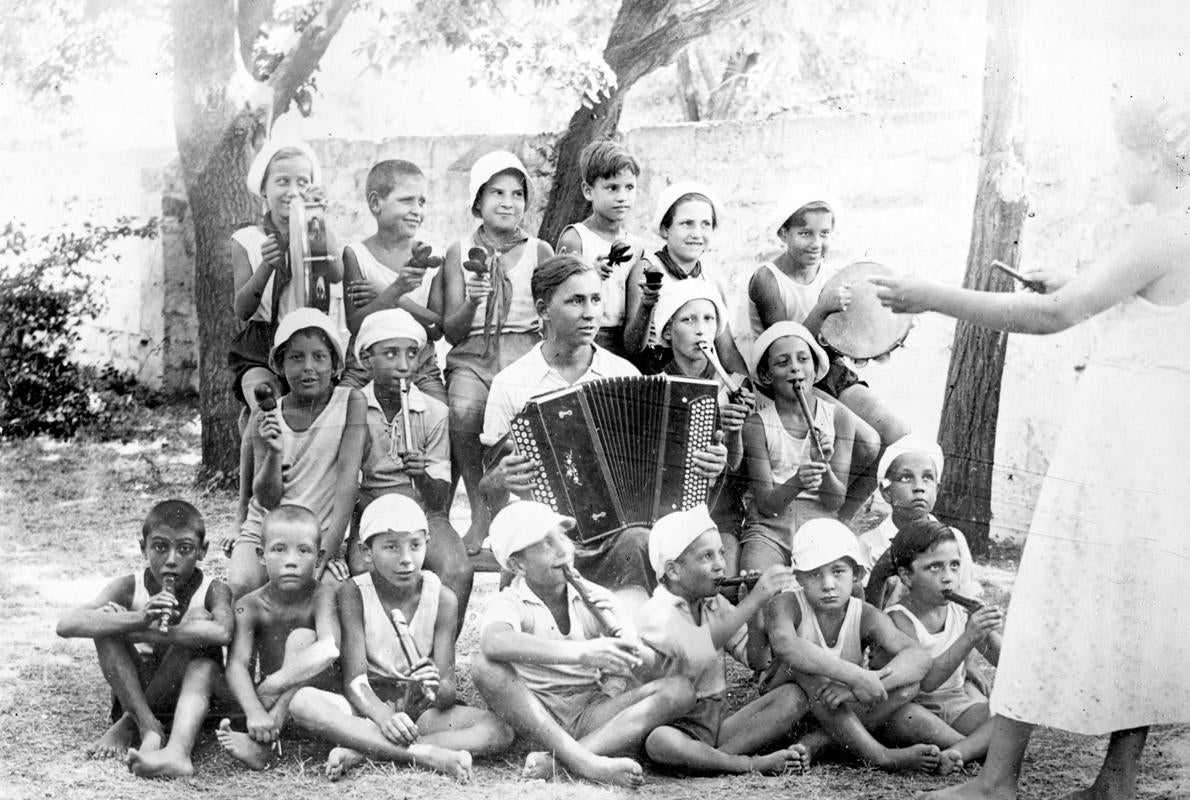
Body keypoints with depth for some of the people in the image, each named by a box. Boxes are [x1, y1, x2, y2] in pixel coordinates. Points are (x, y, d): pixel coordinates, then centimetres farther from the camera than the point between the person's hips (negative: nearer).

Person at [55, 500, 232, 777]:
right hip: (132, 689, 1)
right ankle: (148, 727, -27)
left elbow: (222, 632, -40)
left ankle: (127, 724, -27)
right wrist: (138, 618, -44)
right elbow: (66, 624, -28)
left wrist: (142, 633, -38)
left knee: (198, 619, -28)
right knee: (109, 618, -22)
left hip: (186, 687, -1)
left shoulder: (213, 591, -15)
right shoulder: (130, 588, -12)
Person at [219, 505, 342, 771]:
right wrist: (254, 712, -42)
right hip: (271, 697, 2)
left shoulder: (321, 596, -14)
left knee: (301, 638, -29)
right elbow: (236, 664, -23)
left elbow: (330, 648, -33)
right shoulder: (250, 606, -10)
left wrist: (275, 681, -39)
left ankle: (260, 742, -37)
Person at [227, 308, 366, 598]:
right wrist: (274, 453, -25)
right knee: (242, 584, -27)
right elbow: (267, 499, -5)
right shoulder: (265, 416, 0)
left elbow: (348, 475, -13)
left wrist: (328, 550, -20)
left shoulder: (350, 402, -5)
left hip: (322, 536, -1)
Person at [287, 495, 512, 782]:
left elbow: (448, 690, -9)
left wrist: (438, 689, -34)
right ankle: (425, 754, -34)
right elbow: (353, 680, -15)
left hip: (422, 710, 1)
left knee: (500, 730, -26)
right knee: (302, 702, -32)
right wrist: (383, 717, -36)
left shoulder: (442, 598, -5)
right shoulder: (354, 594, -7)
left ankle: (361, 750, -29)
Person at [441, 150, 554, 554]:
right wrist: (472, 302, -14)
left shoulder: (539, 251, 11)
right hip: (472, 357, 0)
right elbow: (451, 331, 4)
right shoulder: (460, 252, 10)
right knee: (463, 411, -33)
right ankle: (479, 512, -15)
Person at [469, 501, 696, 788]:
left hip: (591, 713, 4)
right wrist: (581, 652, -42)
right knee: (485, 666, -30)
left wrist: (618, 635, -18)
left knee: (680, 689, -18)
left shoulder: (595, 598, 5)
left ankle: (555, 759, -29)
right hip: (533, 716, -3)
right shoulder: (510, 603, -8)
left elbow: (650, 664, 4)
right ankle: (589, 764, -34)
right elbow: (494, 643, -35)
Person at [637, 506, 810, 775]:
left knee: (793, 696, -12)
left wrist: (755, 608, -10)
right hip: (678, 726, -6)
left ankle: (717, 757, -22)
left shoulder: (716, 605, 11)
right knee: (660, 741, -41)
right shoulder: (654, 613, -13)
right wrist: (754, 600, -32)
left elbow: (756, 659, 5)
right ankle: (753, 763, -26)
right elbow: (697, 649, -33)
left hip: (719, 721, 6)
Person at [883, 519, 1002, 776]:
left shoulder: (963, 612, 1)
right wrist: (968, 638, -33)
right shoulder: (898, 618, -14)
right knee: (898, 713, -38)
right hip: (915, 709, -4)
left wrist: (988, 635, -16)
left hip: (957, 704, 5)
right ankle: (986, 747, -26)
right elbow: (926, 680, -26)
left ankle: (957, 752, -36)